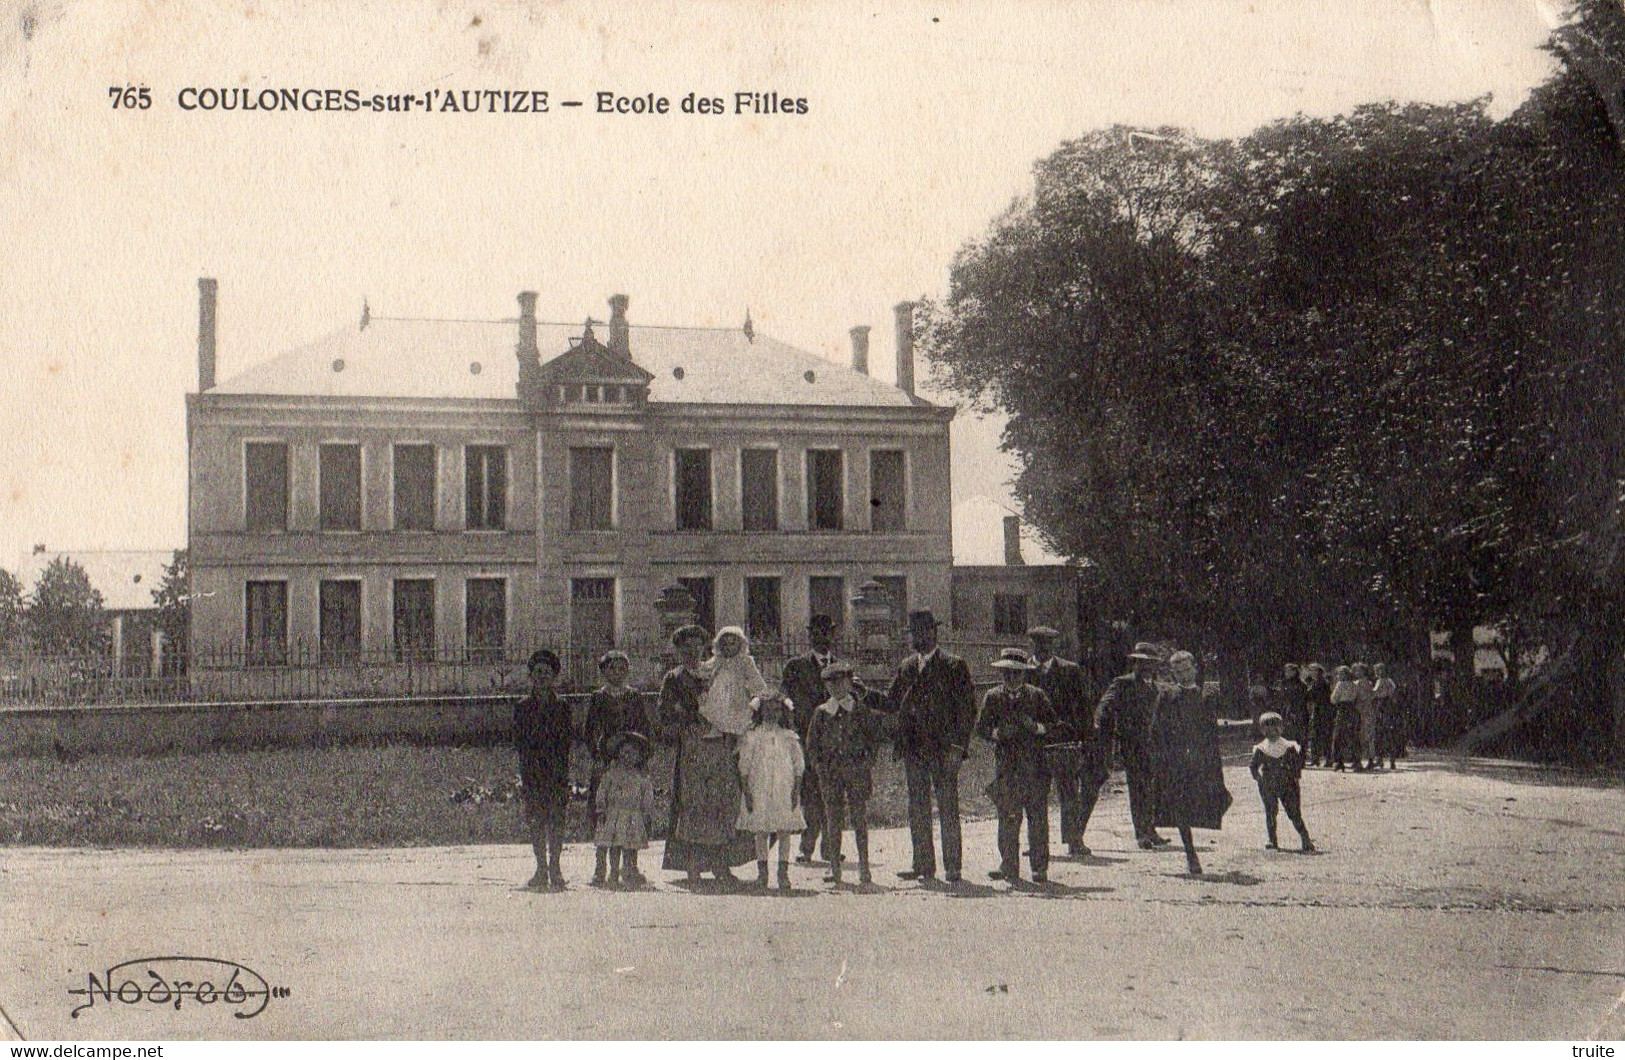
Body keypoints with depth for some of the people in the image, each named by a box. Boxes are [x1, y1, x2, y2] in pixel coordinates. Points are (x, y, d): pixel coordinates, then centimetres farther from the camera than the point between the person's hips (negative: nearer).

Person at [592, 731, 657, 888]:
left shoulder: (643, 779, 8)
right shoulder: (611, 774, 8)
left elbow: (648, 801, 11)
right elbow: (602, 794, 7)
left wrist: (648, 818, 7)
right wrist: (601, 810, -2)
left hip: (634, 818, 0)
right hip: (613, 817, 0)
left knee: (631, 847, -6)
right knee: (614, 845, 0)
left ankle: (629, 873, 1)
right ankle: (614, 876, 7)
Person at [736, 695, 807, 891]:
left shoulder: (789, 737, 6)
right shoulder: (752, 736, 3)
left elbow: (799, 764, 8)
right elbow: (744, 766, 2)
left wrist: (796, 790, 0)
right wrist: (746, 791, -4)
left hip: (784, 789, 1)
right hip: (759, 789, -1)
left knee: (784, 831, -3)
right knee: (760, 832, 1)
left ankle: (783, 872, 3)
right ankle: (762, 873, 8)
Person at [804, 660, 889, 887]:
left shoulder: (862, 710, 5)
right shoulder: (821, 712, 9)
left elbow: (874, 738, 8)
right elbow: (812, 743, 11)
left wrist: (867, 762, -1)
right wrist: (819, 766, 1)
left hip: (857, 768, -2)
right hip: (830, 770, 2)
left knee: (860, 817, -4)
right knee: (833, 819, 3)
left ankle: (864, 868, 0)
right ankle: (834, 868, 10)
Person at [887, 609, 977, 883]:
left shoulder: (954, 666, -3)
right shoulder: (906, 667, 14)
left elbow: (967, 708, -5)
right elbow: (891, 704, 16)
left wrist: (958, 746, -12)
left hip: (943, 748, -5)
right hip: (913, 749, 5)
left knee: (947, 808, -2)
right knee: (917, 809, 7)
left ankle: (953, 867, 4)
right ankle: (923, 865, 14)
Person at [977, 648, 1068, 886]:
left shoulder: (1036, 695, 9)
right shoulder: (993, 697, 9)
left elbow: (1056, 727, 7)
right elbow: (981, 728, 6)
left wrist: (1039, 728, -12)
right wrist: (998, 734, -13)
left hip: (1036, 765, 0)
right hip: (1006, 766, 0)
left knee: (1038, 818, 0)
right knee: (1008, 819, -5)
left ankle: (1040, 868, 6)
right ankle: (1010, 867, -1)